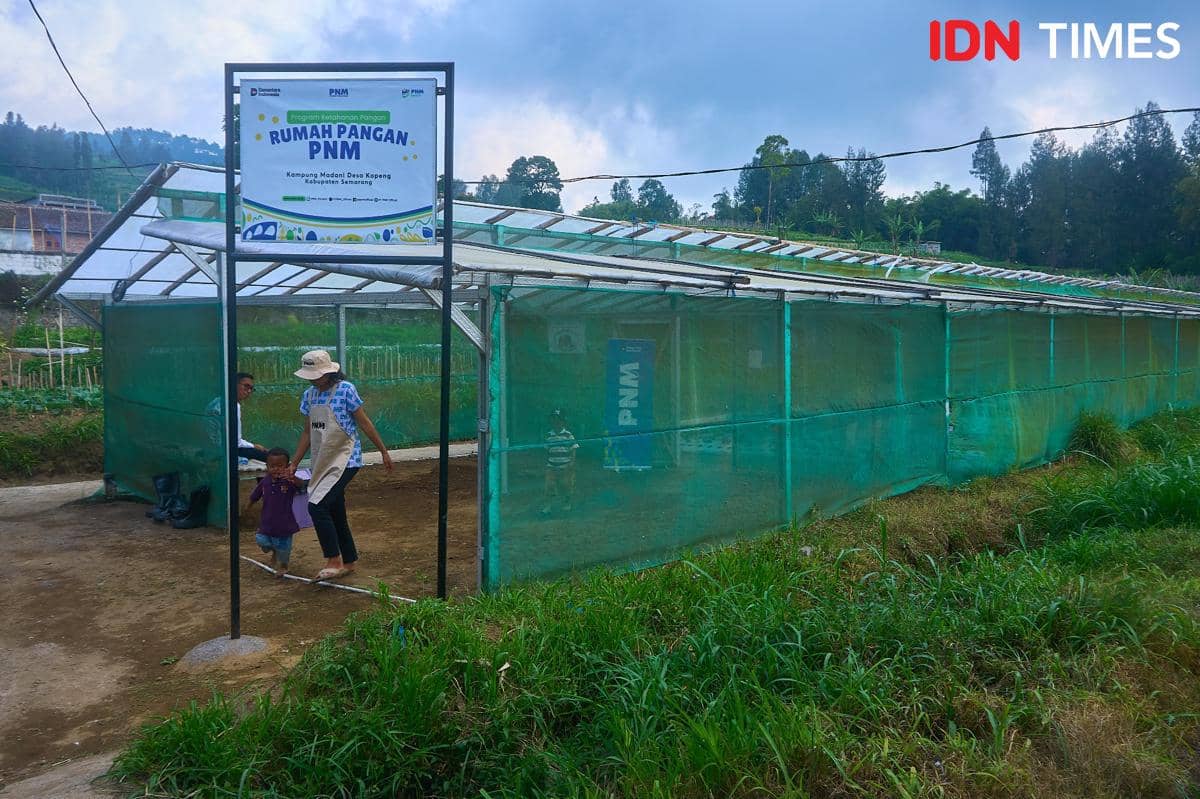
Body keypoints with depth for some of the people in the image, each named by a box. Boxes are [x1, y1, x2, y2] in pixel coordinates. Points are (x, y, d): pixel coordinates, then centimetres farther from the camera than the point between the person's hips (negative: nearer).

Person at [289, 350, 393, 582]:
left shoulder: (345, 390, -11)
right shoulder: (309, 395, 7)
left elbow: (364, 423, -6)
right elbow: (308, 432, 13)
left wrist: (384, 452, -3)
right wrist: (294, 464, 12)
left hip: (344, 460, -7)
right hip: (323, 463, 7)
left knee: (317, 506, -19)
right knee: (335, 514, 12)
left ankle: (334, 562, -9)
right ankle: (349, 562, 27)